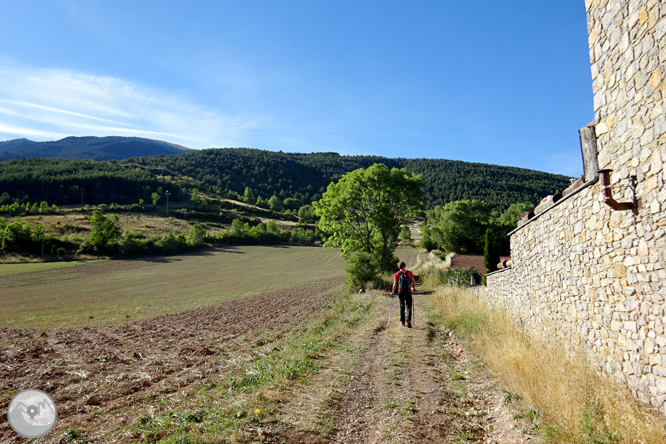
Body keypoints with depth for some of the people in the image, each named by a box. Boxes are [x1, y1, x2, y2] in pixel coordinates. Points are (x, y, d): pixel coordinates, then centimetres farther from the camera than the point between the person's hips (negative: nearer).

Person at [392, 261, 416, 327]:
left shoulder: (396, 274, 2)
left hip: (400, 292, 1)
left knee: (402, 307, 14)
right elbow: (414, 282, 0)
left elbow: (395, 284, -8)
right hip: (408, 292, -1)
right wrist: (413, 289, 18)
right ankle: (408, 318, -21)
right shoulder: (409, 273, 2)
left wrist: (393, 291, 5)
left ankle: (402, 321, 15)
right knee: (409, 307, 4)